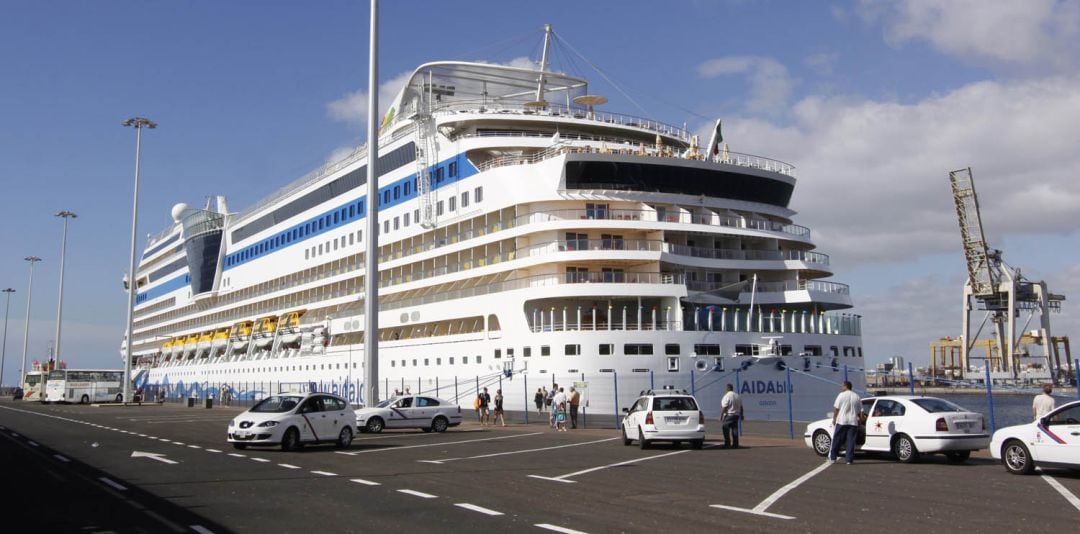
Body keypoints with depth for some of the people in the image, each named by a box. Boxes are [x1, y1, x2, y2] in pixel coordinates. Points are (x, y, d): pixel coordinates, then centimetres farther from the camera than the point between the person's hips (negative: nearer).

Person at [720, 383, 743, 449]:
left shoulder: (727, 396, -15)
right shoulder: (738, 396, 9)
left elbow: (724, 408, -18)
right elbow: (741, 407, 15)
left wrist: (721, 416, -14)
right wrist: (741, 415, 24)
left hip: (728, 415, -7)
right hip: (736, 415, 7)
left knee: (726, 430, 0)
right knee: (735, 430, 9)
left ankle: (727, 444, -2)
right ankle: (735, 444, 9)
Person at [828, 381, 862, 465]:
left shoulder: (841, 395, -3)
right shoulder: (856, 397, 9)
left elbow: (836, 408, -5)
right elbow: (860, 410, 11)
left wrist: (834, 418, 4)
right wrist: (858, 418, 21)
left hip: (841, 421, -3)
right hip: (853, 422, 3)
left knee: (837, 440, 6)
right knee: (851, 441, 3)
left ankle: (832, 457, 11)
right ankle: (849, 459, -1)